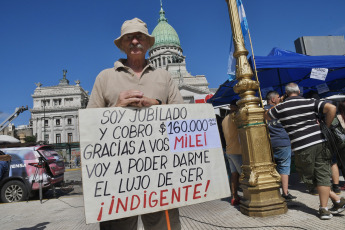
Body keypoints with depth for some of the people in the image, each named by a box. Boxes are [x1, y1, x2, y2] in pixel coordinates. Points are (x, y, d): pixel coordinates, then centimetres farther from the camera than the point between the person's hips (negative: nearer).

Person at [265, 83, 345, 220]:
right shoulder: (310, 102, 6)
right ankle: (324, 209, 10)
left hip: (302, 148, -3)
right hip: (319, 143, 3)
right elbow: (331, 108, -4)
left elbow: (266, 116, 17)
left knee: (310, 178, 15)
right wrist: (326, 127, 5)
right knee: (322, 176, 9)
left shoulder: (280, 108, 1)